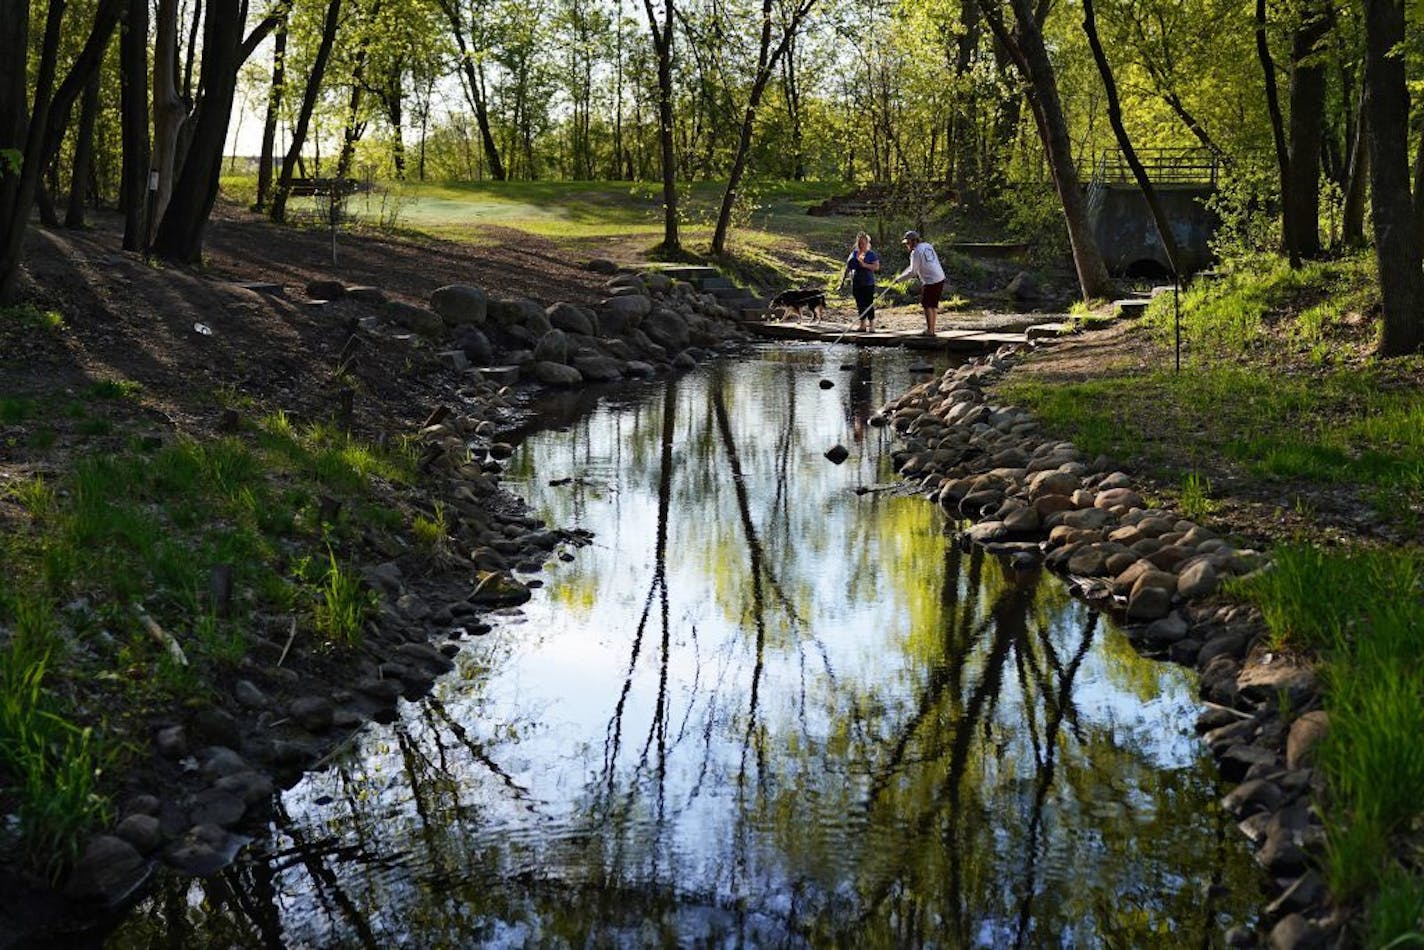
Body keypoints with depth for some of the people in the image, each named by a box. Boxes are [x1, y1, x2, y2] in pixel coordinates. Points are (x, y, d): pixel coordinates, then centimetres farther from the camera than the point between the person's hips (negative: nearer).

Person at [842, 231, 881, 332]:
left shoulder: (871, 254, -4)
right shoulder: (854, 253, 10)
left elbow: (877, 266, -13)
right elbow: (848, 266, 18)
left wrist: (865, 265, -23)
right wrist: (844, 275, 12)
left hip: (868, 284, -5)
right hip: (856, 284, 5)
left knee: (868, 304, -5)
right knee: (860, 305, 9)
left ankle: (871, 324, 1)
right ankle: (863, 324, 16)